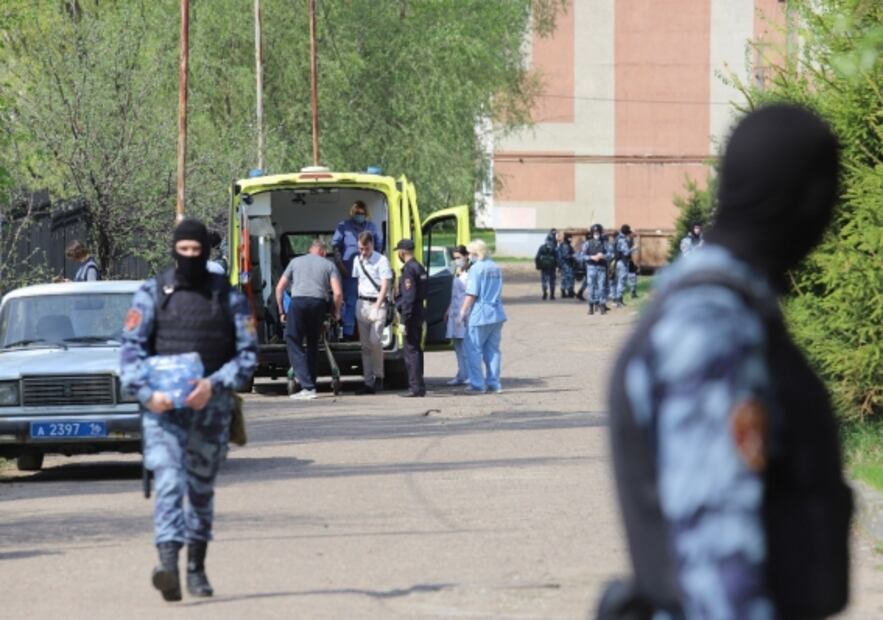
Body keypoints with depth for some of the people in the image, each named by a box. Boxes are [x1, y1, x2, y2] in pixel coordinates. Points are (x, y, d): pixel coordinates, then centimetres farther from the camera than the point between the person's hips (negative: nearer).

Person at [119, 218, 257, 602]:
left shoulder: (228, 297, 7)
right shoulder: (152, 294, 4)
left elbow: (248, 353, 2)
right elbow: (131, 348, -2)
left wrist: (215, 384, -14)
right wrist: (147, 392, -17)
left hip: (211, 406, 2)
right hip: (162, 407, -2)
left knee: (201, 488, 11)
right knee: (169, 481, -17)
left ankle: (197, 569, 24)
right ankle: (168, 563, -30)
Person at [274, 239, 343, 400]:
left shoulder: (296, 262, 21)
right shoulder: (329, 265, 17)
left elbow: (279, 287, 17)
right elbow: (337, 293, 5)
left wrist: (281, 311, 23)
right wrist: (336, 312, 19)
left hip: (298, 302, -1)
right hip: (318, 303, 1)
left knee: (294, 344, 0)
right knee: (313, 344, 18)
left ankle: (307, 387, -13)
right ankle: (311, 385, 16)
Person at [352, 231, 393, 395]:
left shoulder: (381, 260, -7)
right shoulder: (358, 261, 11)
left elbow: (385, 286, -11)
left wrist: (376, 307, -17)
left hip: (377, 303, -6)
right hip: (362, 303, 6)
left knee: (375, 340, -17)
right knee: (365, 344, 4)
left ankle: (378, 377, -2)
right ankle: (368, 382, 6)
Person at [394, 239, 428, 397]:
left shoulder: (409, 269, -16)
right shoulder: (420, 268, 14)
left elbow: (409, 297, -21)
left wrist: (404, 320, -21)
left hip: (411, 315, -10)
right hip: (419, 315, 10)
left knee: (411, 351, -7)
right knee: (416, 350, 15)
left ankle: (415, 388, -8)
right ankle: (418, 387, 19)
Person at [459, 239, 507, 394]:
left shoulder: (476, 268, -10)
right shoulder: (496, 268, 12)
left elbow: (472, 294, -13)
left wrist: (464, 312, -5)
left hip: (480, 315, -7)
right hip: (497, 314, 7)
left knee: (475, 350, 0)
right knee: (493, 349, 11)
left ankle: (477, 384, -2)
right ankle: (494, 383, 11)